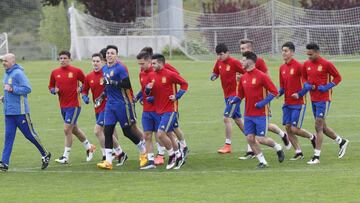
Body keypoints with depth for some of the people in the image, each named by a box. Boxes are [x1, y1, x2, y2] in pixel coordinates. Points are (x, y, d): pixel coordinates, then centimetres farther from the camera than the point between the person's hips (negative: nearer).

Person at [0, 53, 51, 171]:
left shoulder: (18, 73, -14)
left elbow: (27, 89, -20)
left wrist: (12, 89, -22)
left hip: (20, 111, -8)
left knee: (30, 134, 2)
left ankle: (45, 155, 19)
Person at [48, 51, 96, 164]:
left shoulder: (76, 71, -6)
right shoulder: (55, 73, 5)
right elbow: (51, 87, 15)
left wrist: (81, 89, -12)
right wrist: (54, 90, -6)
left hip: (74, 105, -6)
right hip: (63, 106, 6)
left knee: (67, 130, -11)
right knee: (74, 129, 17)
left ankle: (65, 157, -5)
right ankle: (89, 147, 36)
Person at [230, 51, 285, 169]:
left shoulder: (261, 76, -11)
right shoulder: (243, 78, 8)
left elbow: (274, 91, -11)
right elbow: (241, 95, 17)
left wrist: (263, 103, -19)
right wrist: (234, 100, -4)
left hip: (261, 114, -6)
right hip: (248, 114, 6)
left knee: (260, 139, -7)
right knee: (250, 138, -2)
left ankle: (278, 148, 21)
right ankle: (262, 162, 10)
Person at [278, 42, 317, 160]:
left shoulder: (298, 66, -13)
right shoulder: (282, 68, 8)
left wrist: (299, 94, -17)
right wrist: (279, 93, -3)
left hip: (299, 103, -7)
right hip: (287, 103, 7)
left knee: (295, 129, -10)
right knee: (288, 128, 1)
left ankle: (312, 137, 18)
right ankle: (298, 152, 10)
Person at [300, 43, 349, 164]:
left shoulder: (326, 64, -12)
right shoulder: (306, 64, 6)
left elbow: (337, 77, -6)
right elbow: (304, 78, 19)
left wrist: (327, 87, -16)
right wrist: (306, 85, -2)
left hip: (324, 99, -7)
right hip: (313, 99, 7)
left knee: (318, 127, -9)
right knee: (322, 127, 13)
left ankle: (316, 156, -7)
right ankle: (341, 142, 34)